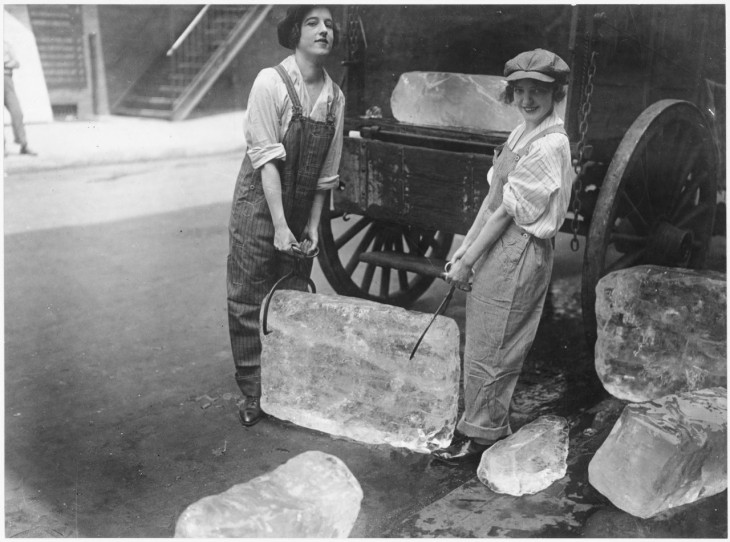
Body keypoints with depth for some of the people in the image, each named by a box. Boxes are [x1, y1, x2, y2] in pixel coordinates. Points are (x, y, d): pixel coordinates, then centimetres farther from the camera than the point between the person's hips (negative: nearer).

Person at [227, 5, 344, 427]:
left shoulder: (335, 97, 0)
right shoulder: (271, 83, -14)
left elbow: (326, 171, 4)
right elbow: (265, 158, -18)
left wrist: (312, 226, 2)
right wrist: (280, 227, -21)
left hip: (302, 210, 5)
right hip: (259, 206, -4)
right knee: (249, 304, 2)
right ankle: (254, 393, 17)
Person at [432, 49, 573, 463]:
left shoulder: (549, 145, -17)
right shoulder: (521, 134, 12)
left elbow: (506, 210, -17)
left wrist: (468, 262, -14)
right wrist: (464, 248, 9)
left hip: (518, 253, -9)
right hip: (502, 246, 9)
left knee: (487, 351, 1)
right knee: (502, 349, 18)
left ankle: (479, 436, 16)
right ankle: (495, 426, 32)